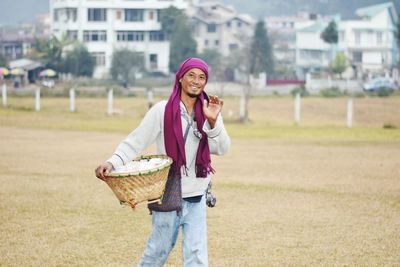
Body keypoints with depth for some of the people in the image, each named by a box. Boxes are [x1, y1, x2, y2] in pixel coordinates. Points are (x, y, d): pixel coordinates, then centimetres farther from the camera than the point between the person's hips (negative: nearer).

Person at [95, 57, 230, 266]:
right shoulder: (162, 110, -9)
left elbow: (222, 148, -7)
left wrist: (213, 121, -24)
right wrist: (112, 162, -25)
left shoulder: (209, 111, 2)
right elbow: (135, 141, -10)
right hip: (168, 197, -3)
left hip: (196, 198, 3)